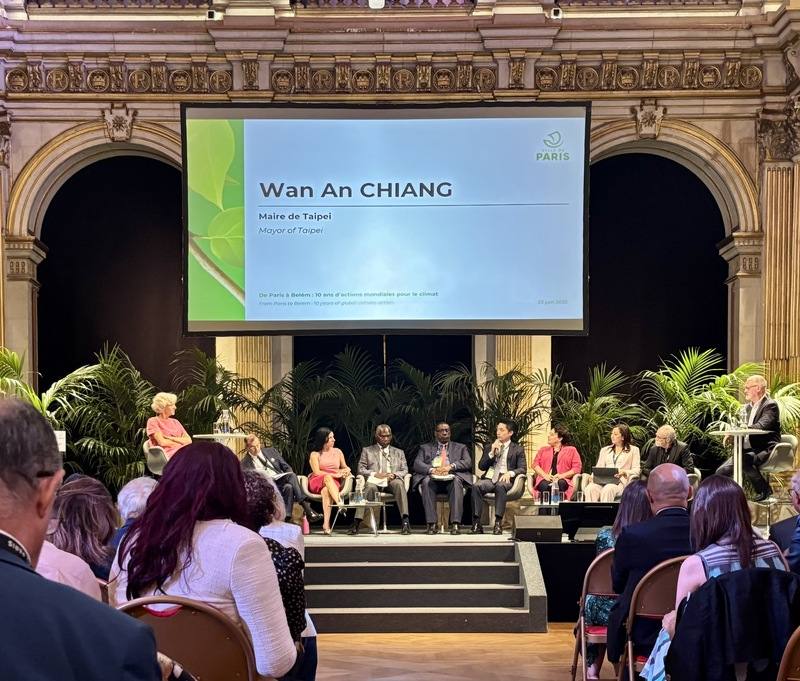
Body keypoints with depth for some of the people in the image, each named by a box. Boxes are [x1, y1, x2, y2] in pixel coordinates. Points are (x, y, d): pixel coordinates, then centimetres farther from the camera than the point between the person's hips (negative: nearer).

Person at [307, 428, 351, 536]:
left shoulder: (338, 452, 17)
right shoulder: (315, 454, 5)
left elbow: (346, 467, 19)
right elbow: (317, 472, -5)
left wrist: (346, 471, -6)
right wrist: (334, 475, -13)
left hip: (334, 482, 2)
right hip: (317, 482, -2)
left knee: (326, 490, -37)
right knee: (327, 478, -38)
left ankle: (326, 524, -51)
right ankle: (340, 504, -57)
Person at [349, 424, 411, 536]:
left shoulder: (399, 452, 26)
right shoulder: (367, 451, 21)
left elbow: (405, 470, 16)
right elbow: (361, 469, 10)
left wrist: (394, 475, -7)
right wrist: (375, 474, -9)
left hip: (392, 481, 1)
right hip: (375, 481, -1)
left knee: (399, 484, -35)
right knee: (370, 487, -37)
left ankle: (405, 521, -43)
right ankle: (357, 523, -42)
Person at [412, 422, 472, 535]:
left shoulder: (460, 447, 24)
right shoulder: (425, 448, 22)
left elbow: (468, 462, 6)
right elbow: (417, 464, 6)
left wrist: (451, 466, -13)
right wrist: (432, 470, -15)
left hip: (451, 479, 0)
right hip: (433, 479, 0)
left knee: (456, 481, -35)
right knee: (426, 481, -34)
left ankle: (455, 524, -41)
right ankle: (431, 525, -37)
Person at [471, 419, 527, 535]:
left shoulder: (518, 449, 13)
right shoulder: (489, 447, 22)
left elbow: (523, 469, 3)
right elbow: (481, 466, 13)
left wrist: (510, 473, -17)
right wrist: (492, 453, -1)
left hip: (505, 479, -2)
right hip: (490, 478, 3)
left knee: (500, 486, -39)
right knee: (476, 486, -31)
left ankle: (498, 522, -39)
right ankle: (476, 523, -31)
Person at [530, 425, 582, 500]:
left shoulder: (571, 450, 17)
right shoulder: (543, 450, 27)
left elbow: (577, 468, 5)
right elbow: (535, 464, 13)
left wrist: (562, 475, -11)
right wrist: (545, 475, -7)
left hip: (562, 480, -1)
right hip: (545, 480, 2)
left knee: (560, 484, -38)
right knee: (544, 485, -35)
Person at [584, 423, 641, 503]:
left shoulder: (633, 450, 16)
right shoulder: (605, 450, 28)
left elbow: (637, 470, 8)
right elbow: (598, 468, 20)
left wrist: (624, 472, -12)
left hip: (621, 482, -3)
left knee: (607, 490, -38)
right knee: (590, 488, -32)